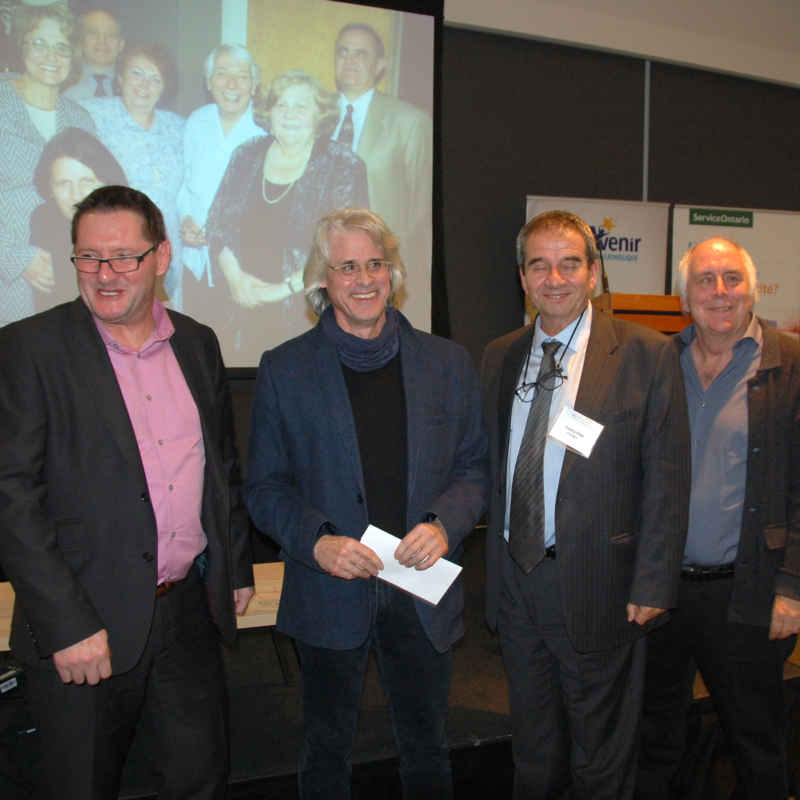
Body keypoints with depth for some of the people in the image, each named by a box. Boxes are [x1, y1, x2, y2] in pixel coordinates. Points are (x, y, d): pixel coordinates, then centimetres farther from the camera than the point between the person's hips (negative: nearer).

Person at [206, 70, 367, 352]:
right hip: (241, 306, 3)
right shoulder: (246, 156, 8)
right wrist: (235, 277, -9)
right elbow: (218, 221, 8)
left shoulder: (344, 166, -4)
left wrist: (284, 288, -16)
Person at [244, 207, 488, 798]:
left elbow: (474, 467, 5)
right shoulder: (285, 369, -4)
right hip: (330, 593, -1)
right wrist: (317, 542, -18)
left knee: (427, 750, 20)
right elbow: (265, 487, -1)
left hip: (424, 588, 2)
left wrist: (445, 525, -13)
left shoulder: (448, 362, 1)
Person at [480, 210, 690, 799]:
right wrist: (494, 561, 6)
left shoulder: (646, 355, -9)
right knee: (532, 747, 22)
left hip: (595, 582, -4)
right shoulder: (499, 357, 5)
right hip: (514, 575, 4)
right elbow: (492, 464, 9)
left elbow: (666, 481, -10)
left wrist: (653, 585, -12)